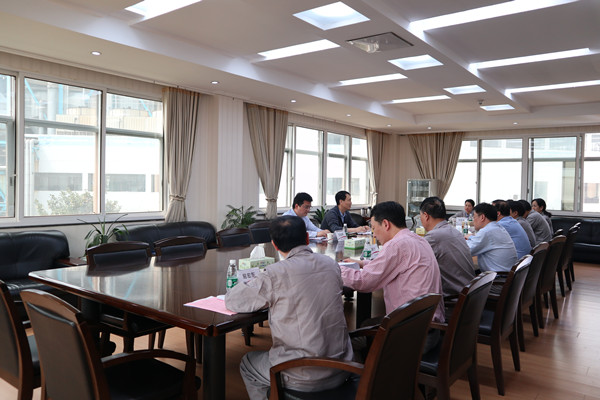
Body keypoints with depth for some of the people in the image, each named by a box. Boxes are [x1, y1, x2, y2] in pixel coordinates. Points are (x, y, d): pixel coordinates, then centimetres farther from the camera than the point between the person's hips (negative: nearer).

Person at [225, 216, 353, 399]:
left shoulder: (276, 274, -19)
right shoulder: (331, 264, -2)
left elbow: (232, 301, -7)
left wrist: (253, 285, 12)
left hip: (304, 378, -6)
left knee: (247, 364, 23)